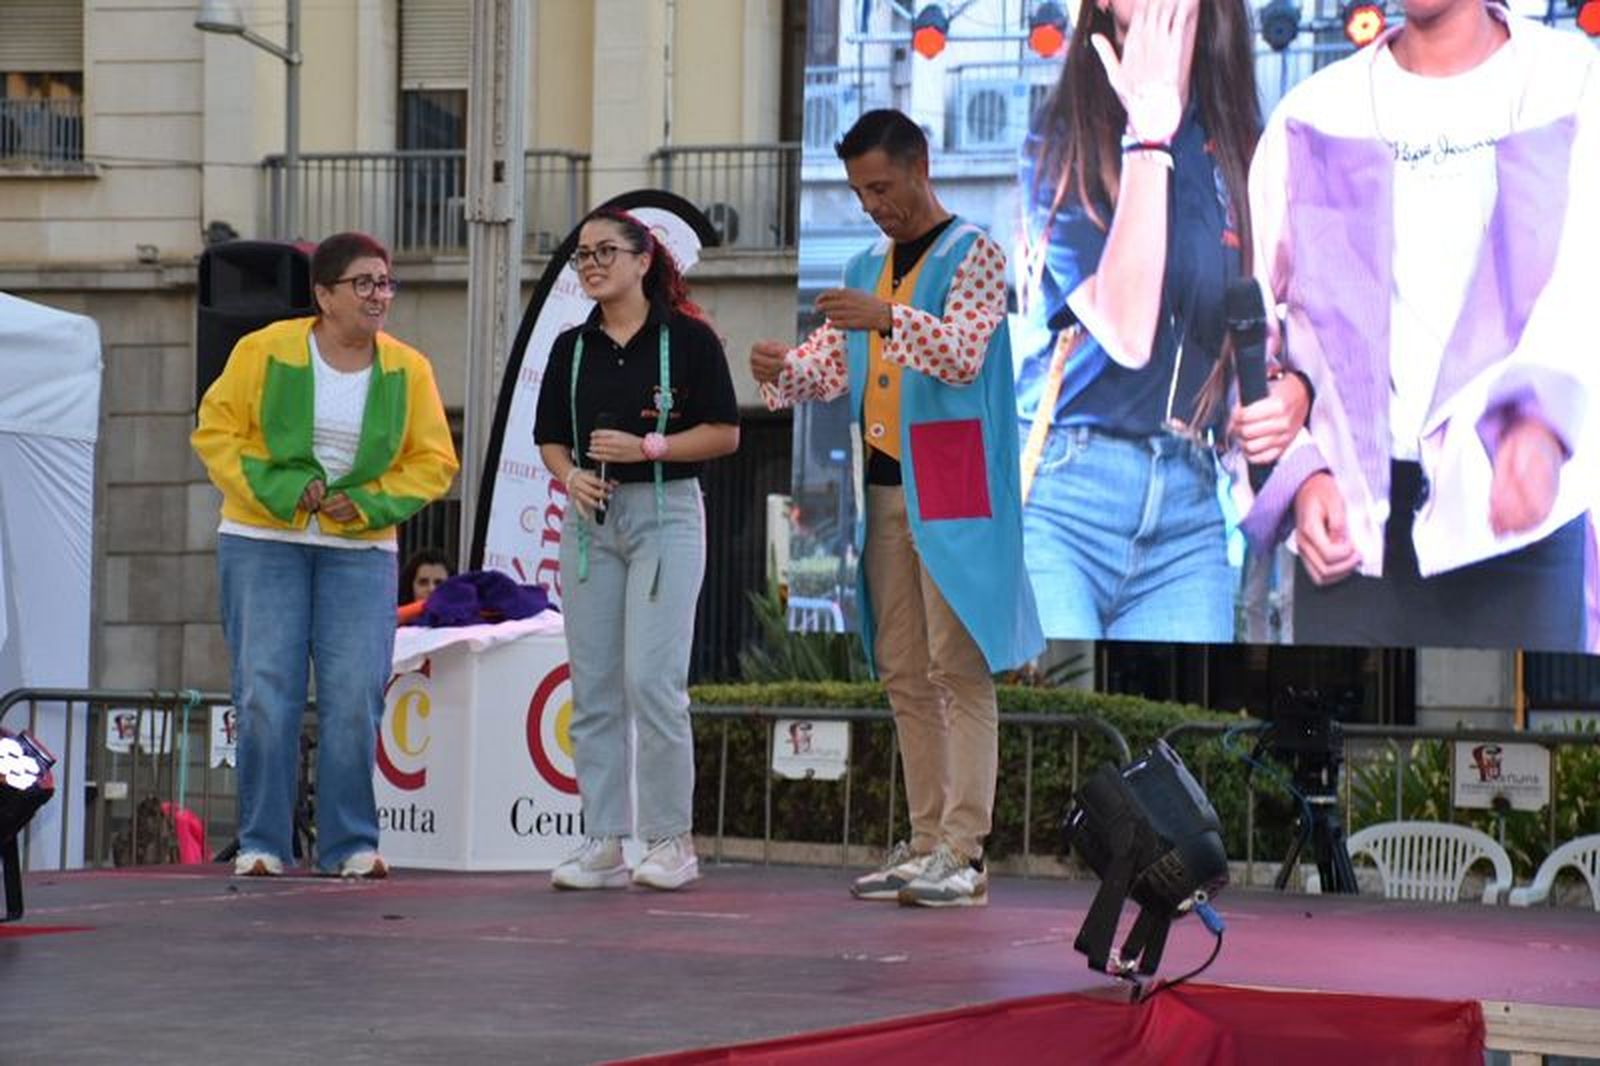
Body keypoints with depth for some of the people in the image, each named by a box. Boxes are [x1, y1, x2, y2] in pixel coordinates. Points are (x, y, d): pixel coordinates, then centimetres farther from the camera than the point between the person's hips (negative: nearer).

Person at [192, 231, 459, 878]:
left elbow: (434, 461, 7)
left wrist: (369, 503, -8)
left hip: (361, 551, 2)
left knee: (355, 697, -5)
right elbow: (216, 432, -1)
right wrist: (276, 490, -13)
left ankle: (350, 845, 3)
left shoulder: (408, 369, 4)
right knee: (266, 693, -4)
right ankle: (261, 843, 4)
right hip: (262, 544, -1)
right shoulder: (263, 352, -2)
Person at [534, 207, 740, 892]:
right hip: (589, 519, 5)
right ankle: (603, 843, 8)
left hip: (665, 513, -5)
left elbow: (724, 433, -4)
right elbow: (550, 437, 17)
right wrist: (570, 475, -4)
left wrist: (646, 447, -15)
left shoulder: (687, 338, -3)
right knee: (593, 688, 3)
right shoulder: (572, 348, 12)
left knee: (652, 680, -11)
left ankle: (671, 840, -2)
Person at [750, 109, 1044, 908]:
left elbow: (963, 354, -16)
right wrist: (783, 371, -7)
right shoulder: (866, 269, 18)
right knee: (903, 672, 8)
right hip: (884, 487, 7)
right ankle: (926, 843, 12)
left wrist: (889, 318, -31)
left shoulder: (973, 254, -2)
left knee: (958, 668, -11)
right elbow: (832, 366, 15)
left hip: (951, 488, -7)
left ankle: (963, 853, -14)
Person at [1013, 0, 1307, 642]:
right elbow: (1126, 333, -14)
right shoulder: (1062, 143, 0)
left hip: (1190, 512, 4)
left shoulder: (1240, 152, 13)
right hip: (1054, 494, -4)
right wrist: (1149, 133, -12)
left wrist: (1294, 387, 0)